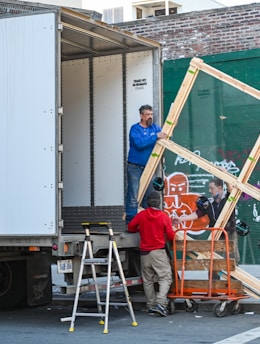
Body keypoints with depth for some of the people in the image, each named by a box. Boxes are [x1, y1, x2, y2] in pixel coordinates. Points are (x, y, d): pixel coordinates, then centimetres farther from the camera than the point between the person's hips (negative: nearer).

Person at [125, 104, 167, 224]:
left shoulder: (155, 127, 9)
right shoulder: (135, 129, -7)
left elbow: (165, 136, 15)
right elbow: (139, 143, -23)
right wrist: (156, 137, -25)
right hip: (135, 167, -6)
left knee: (148, 195, 11)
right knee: (133, 195, -9)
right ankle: (130, 221, -6)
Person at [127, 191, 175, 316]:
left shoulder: (141, 215, 0)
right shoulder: (164, 217, -7)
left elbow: (130, 227, 7)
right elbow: (170, 236, -6)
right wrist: (173, 233, 17)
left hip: (144, 252, 4)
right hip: (159, 252, -3)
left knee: (147, 280, 12)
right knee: (165, 278, -1)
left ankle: (151, 306, 14)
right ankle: (160, 303, -17)